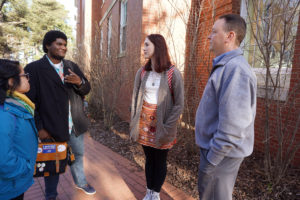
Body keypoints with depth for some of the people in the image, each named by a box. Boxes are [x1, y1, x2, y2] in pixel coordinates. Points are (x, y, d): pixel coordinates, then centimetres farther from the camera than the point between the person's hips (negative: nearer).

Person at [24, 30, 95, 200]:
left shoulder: (72, 66, 6)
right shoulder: (34, 69, -10)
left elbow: (86, 90, 6)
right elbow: (30, 101, -11)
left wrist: (80, 81, -16)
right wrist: (39, 128, -14)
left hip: (76, 125, 5)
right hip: (52, 128, -4)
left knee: (78, 154, 22)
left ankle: (81, 182, 48)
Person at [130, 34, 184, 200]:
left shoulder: (173, 73, -12)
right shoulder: (142, 72, 1)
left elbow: (179, 104, -10)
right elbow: (135, 98, 8)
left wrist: (167, 128, -14)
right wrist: (134, 122, 3)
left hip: (162, 124, -4)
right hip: (144, 122, 4)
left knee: (160, 161, 13)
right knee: (149, 159, 18)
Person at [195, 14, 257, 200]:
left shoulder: (235, 69, -24)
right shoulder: (226, 65, 9)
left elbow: (233, 125, -29)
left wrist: (212, 159, -20)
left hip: (222, 152, -9)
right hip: (215, 146, 10)